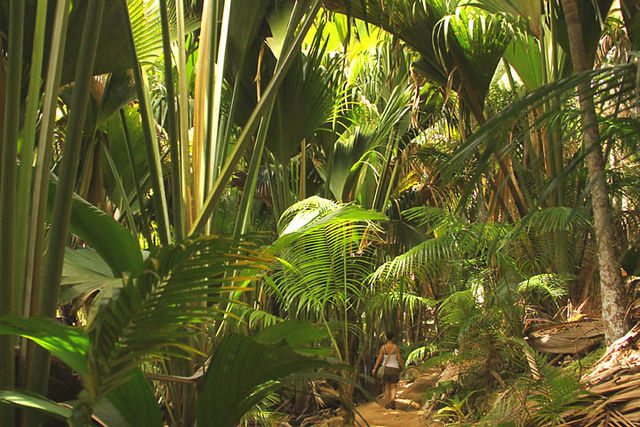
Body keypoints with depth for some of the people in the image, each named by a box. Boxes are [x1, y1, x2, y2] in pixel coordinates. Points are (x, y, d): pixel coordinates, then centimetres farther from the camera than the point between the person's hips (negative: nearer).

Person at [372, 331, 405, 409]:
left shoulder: (383, 347, -7)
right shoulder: (396, 347, -10)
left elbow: (379, 358, -9)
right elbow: (399, 359, -9)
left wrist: (375, 369, -5)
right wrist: (403, 368, 4)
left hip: (385, 368, 2)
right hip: (394, 368, -2)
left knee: (387, 387, 17)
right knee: (394, 387, 6)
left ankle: (387, 404, 14)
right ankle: (392, 399, -21)